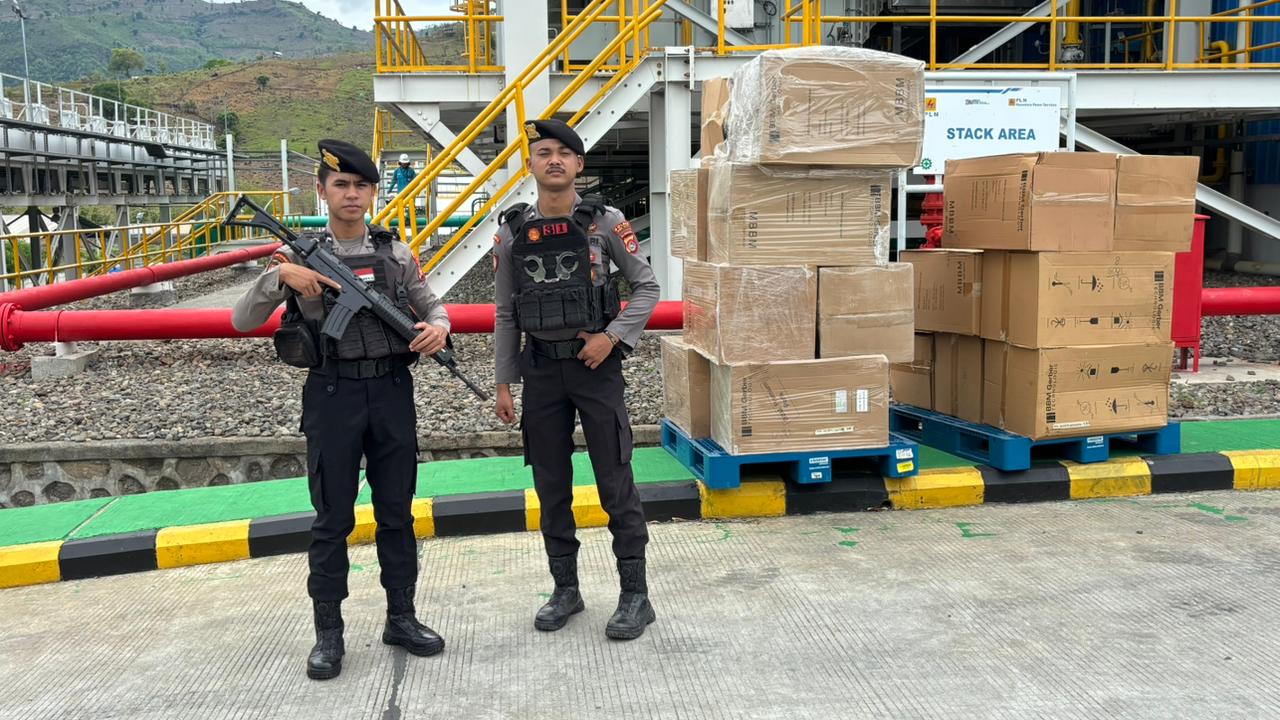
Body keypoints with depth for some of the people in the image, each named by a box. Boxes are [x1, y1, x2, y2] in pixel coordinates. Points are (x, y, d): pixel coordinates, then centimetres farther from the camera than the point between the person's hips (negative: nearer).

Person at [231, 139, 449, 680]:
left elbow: (432, 306, 12)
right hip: (333, 394, -2)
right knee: (333, 518, 5)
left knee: (397, 510, 10)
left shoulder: (396, 253, 6)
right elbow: (242, 321, -4)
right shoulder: (301, 255, 0)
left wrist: (437, 328, -11)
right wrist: (279, 275, -20)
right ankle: (328, 631, 18)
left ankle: (401, 617, 24)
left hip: (392, 392, 2)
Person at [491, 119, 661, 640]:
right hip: (541, 369, 3)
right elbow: (505, 314, 8)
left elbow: (647, 287, 1)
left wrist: (613, 336, -12)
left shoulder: (605, 222, -3)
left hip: (596, 364, -3)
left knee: (615, 482, -1)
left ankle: (635, 596, 9)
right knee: (551, 486, 9)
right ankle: (565, 589, 23)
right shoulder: (512, 232, 4)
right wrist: (503, 384, 5)